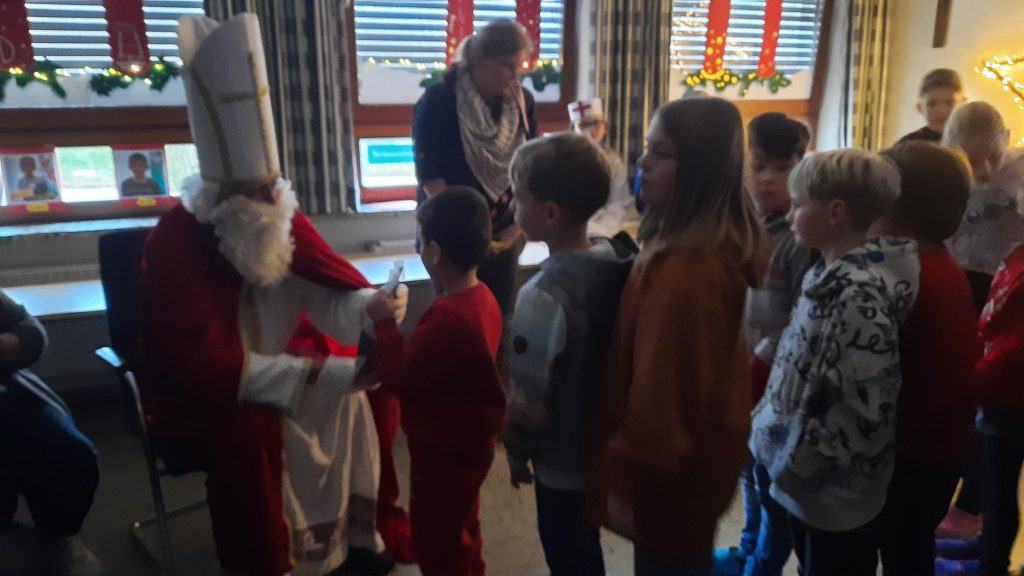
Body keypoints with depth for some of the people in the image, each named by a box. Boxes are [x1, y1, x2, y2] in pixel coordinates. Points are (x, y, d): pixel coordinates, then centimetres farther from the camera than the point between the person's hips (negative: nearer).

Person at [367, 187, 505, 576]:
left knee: (436, 542, 11)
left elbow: (400, 379, -23)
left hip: (445, 450, -9)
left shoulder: (447, 318, -33)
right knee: (461, 530, 27)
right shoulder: (482, 297, -2)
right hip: (467, 441, 10)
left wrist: (385, 324, -13)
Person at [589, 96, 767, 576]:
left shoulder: (684, 270, -33)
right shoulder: (723, 241, -2)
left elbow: (661, 391, -28)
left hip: (672, 471, -9)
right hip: (700, 452, 9)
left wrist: (627, 482, -17)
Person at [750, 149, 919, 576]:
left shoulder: (860, 295, -26)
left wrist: (795, 463, -18)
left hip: (836, 492, -8)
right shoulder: (831, 274, 4)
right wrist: (789, 457, 11)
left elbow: (864, 409, -28)